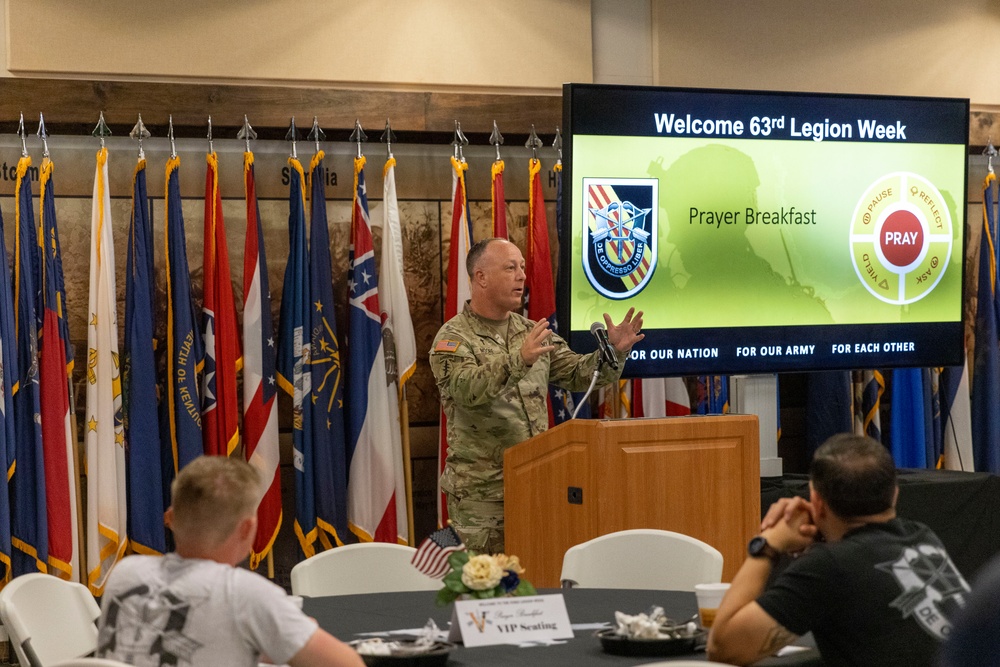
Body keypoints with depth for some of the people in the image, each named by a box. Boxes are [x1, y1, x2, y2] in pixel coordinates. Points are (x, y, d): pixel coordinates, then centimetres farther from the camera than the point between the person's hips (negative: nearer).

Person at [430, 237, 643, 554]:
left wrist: (614, 352, -8)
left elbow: (578, 374, 12)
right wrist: (519, 359, -39)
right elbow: (467, 389, -24)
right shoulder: (453, 338, -6)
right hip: (481, 492, -5)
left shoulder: (532, 333, 14)